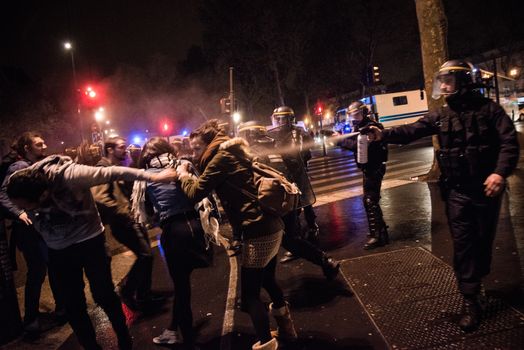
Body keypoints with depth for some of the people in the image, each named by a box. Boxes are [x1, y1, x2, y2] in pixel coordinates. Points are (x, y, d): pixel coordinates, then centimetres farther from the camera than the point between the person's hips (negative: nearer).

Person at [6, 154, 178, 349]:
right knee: (72, 304, 8)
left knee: (104, 295, 4)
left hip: (89, 240, -4)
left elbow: (112, 172, -30)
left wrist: (152, 177, -29)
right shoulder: (16, 186, -19)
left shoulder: (68, 176, -34)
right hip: (58, 250, 4)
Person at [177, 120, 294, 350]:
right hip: (271, 226, 10)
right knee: (267, 280, 26)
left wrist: (183, 176, 10)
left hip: (258, 231, -10)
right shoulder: (233, 154, 19)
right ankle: (287, 330, 40)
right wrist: (195, 167, 18)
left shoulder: (221, 158, -8)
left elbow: (196, 194, -8)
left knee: (250, 293, 1)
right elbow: (211, 185, 24)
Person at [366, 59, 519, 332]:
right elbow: (411, 131, -8)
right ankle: (470, 300, 8)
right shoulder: (440, 116, 3)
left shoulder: (488, 108, -5)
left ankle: (478, 278, 38)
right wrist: (383, 135, -25)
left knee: (483, 239, 13)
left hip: (486, 187, -1)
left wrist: (501, 172, -24)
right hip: (457, 191, 2)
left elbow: (509, 141, -10)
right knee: (462, 243, 0)